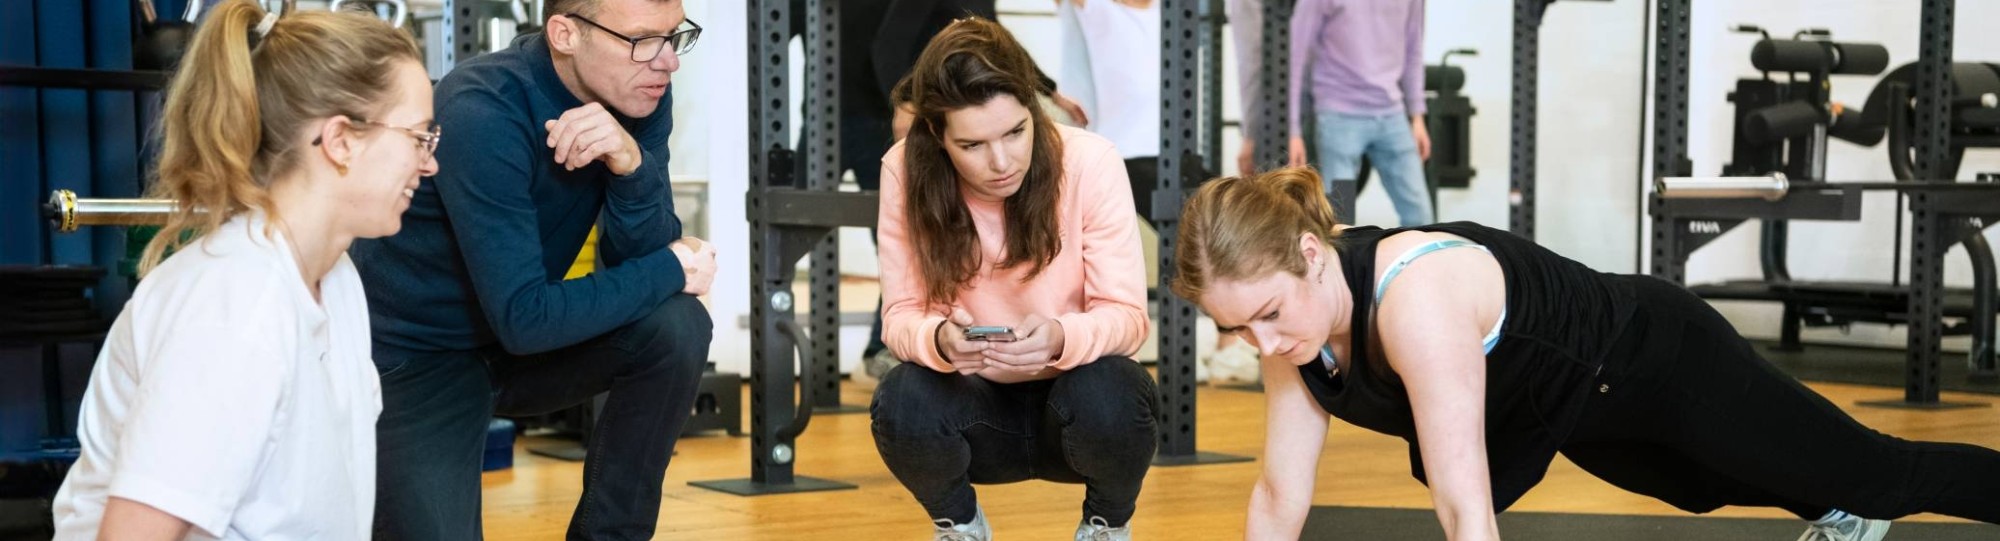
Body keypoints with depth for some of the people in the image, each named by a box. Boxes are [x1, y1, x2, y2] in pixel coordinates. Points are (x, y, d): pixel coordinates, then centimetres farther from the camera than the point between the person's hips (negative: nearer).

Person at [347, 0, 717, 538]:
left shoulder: (639, 95, -10)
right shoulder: (482, 114, -29)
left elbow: (641, 257, -13)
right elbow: (524, 319, -30)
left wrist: (632, 164, -32)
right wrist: (670, 271, -22)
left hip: (521, 335, 6)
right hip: (416, 357, -5)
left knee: (676, 326, -19)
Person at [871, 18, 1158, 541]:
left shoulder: (1091, 162, -19)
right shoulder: (905, 171, -14)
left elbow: (1127, 317, -17)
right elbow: (900, 317, -12)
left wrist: (1063, 338, -40)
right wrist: (938, 340, -37)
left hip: (1073, 399, -1)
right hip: (977, 407, 1)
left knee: (1108, 393, -34)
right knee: (903, 403, -31)